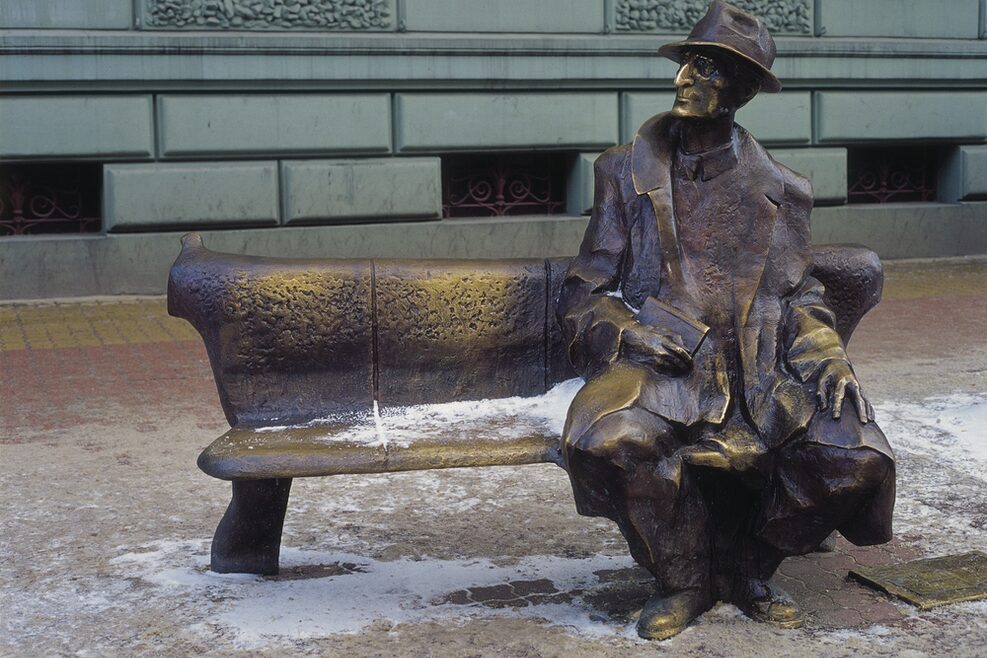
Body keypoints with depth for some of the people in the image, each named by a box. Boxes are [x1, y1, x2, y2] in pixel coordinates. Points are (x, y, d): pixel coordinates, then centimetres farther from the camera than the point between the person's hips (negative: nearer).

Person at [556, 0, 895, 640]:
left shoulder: (778, 190, 13)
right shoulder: (629, 172, 8)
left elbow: (800, 297, 16)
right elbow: (583, 295, 6)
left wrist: (828, 356, -5)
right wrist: (629, 333, -15)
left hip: (760, 372, 2)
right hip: (661, 368, -2)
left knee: (855, 456, -24)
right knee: (612, 437, -35)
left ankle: (747, 566, 6)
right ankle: (685, 580, -5)